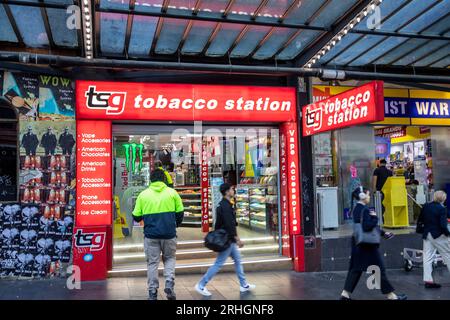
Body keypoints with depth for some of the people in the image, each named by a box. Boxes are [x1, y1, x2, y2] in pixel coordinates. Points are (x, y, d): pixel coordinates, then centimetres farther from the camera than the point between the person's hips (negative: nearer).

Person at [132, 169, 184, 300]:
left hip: (151, 235, 0)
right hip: (169, 234, 0)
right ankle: (169, 283, 3)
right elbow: (180, 213, 3)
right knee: (169, 258, 20)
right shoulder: (172, 193, -1)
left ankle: (152, 292, 15)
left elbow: (136, 217, 2)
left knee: (152, 263, 12)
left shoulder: (143, 195, -1)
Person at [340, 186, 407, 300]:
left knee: (356, 269, 12)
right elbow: (367, 226, -27)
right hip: (367, 245, -9)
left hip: (358, 244, 9)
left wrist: (383, 233, 22)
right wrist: (375, 217, -14)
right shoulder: (365, 210, -17)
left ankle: (345, 293, 12)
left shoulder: (356, 209, 12)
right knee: (379, 269, 3)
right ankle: (390, 295, 16)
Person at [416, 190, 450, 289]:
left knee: (427, 257, 6)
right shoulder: (442, 209, -14)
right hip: (438, 236, -5)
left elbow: (420, 221, 10)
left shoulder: (426, 207, 3)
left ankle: (428, 280, 5)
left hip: (427, 235, 5)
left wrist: (420, 230, 22)